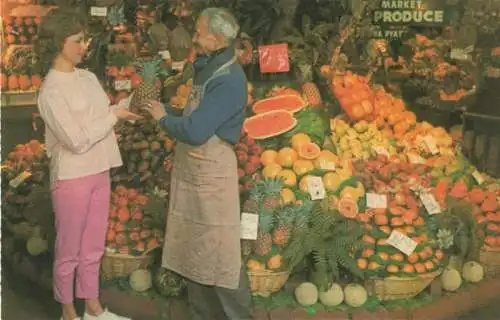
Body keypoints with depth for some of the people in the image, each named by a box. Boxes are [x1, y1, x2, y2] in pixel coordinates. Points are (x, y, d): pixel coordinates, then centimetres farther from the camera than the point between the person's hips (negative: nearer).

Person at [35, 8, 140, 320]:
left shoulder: (88, 77, 5)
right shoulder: (51, 90, -17)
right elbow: (77, 140, -22)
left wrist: (127, 107, -5)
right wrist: (114, 115, -15)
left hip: (99, 173, 7)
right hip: (72, 179, -7)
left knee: (93, 248, 18)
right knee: (69, 250, 9)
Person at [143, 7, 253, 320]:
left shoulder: (229, 78, -19)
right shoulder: (208, 69, 11)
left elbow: (195, 131, -25)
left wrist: (164, 118, -8)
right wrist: (163, 110, 3)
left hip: (212, 171, -10)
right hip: (190, 169, 10)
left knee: (220, 252, -1)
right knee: (194, 247, 17)